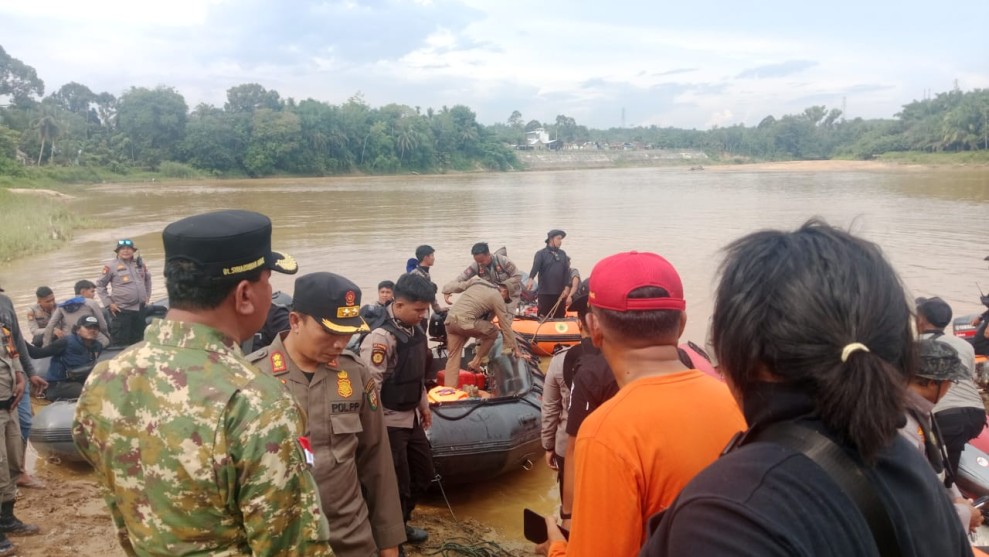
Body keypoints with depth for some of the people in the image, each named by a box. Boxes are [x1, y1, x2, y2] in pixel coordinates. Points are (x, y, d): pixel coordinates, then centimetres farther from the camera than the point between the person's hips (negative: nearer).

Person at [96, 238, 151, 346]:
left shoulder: (140, 263, 9)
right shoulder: (111, 266, -5)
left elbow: (147, 278, 24)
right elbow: (100, 285, -1)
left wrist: (147, 297, 16)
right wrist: (108, 303, -6)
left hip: (140, 308, 5)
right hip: (122, 310, -5)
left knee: (138, 340, 14)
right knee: (121, 342, -4)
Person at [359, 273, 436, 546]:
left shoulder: (415, 330, 3)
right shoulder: (381, 337, -24)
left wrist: (424, 404, 20)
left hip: (410, 417, 9)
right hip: (389, 422, -9)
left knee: (424, 473, 21)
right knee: (397, 484, 4)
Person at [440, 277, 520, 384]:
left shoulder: (478, 280, 20)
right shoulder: (497, 297, 5)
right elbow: (506, 325, 8)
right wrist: (515, 348, 15)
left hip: (450, 319, 7)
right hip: (464, 322, -7)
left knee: (453, 357, 12)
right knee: (493, 332, 14)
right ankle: (475, 363, 17)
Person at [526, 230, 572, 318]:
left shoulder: (563, 254, 13)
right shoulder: (541, 254, -1)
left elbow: (567, 271, 8)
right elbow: (535, 267, -16)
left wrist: (567, 287, -3)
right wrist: (531, 279, -36)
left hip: (560, 292, 4)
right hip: (545, 292, -4)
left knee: (560, 318, 9)